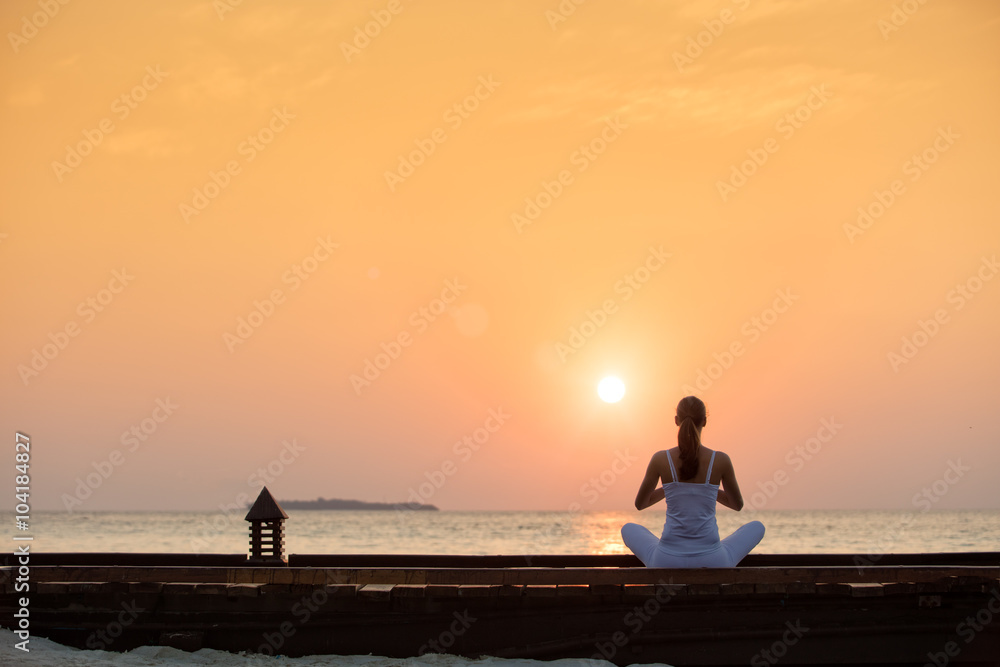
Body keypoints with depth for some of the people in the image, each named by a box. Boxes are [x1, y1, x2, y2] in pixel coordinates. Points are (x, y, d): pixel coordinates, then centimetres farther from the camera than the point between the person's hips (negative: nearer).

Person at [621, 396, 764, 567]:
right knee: (757, 527, 28)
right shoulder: (721, 460, -5)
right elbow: (738, 504, 13)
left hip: (667, 562, 1)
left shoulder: (660, 459, -5)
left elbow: (639, 504, 11)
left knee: (628, 529, 32)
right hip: (711, 563, -1)